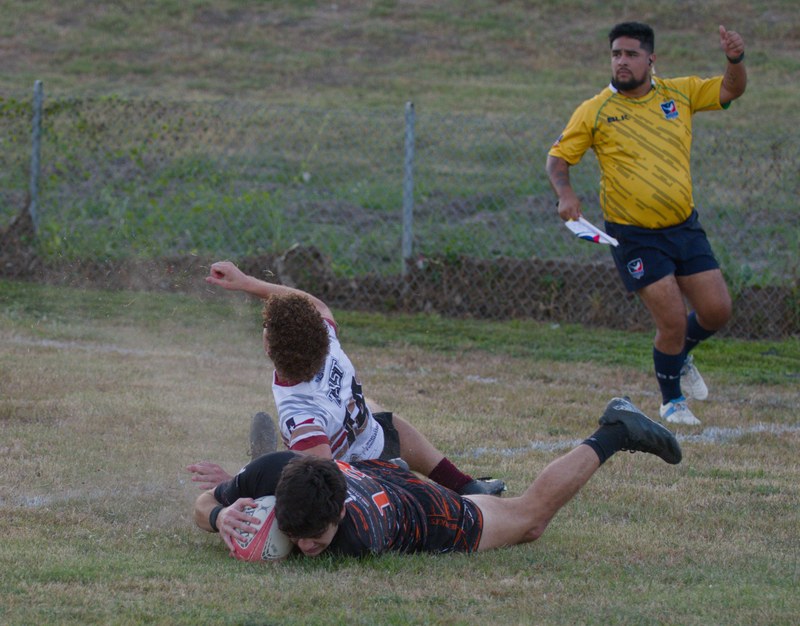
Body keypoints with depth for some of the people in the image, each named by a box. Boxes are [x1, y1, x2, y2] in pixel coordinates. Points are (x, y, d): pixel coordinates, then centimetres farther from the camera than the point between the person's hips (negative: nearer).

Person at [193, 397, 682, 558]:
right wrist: (220, 517, -38)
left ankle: (614, 435, 39)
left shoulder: (359, 534, -48)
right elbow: (203, 504, -19)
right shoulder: (269, 471, -38)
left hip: (422, 517, -4)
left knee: (530, 517, 24)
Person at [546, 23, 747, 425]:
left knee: (716, 312, 2)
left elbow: (731, 90, 10)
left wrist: (736, 59, -12)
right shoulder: (594, 112, -5)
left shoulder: (680, 94, 4)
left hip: (685, 226, 4)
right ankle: (671, 401, 16)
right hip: (634, 237, -4)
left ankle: (679, 355, 36)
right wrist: (564, 193, -20)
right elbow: (558, 157, 0)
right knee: (672, 321, -10)